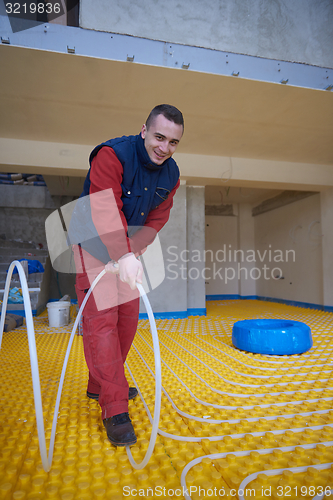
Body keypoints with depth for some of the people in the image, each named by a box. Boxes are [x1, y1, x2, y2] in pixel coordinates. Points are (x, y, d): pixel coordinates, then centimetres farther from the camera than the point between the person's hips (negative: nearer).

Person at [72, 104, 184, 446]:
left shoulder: (171, 174, -1)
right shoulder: (111, 155, -21)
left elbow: (156, 220, -2)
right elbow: (106, 211, -33)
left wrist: (133, 252, -17)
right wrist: (124, 256, -45)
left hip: (130, 250, 7)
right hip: (93, 245, -6)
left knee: (127, 318, 8)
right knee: (101, 319, -13)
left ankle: (100, 386, 28)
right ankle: (114, 408, -3)